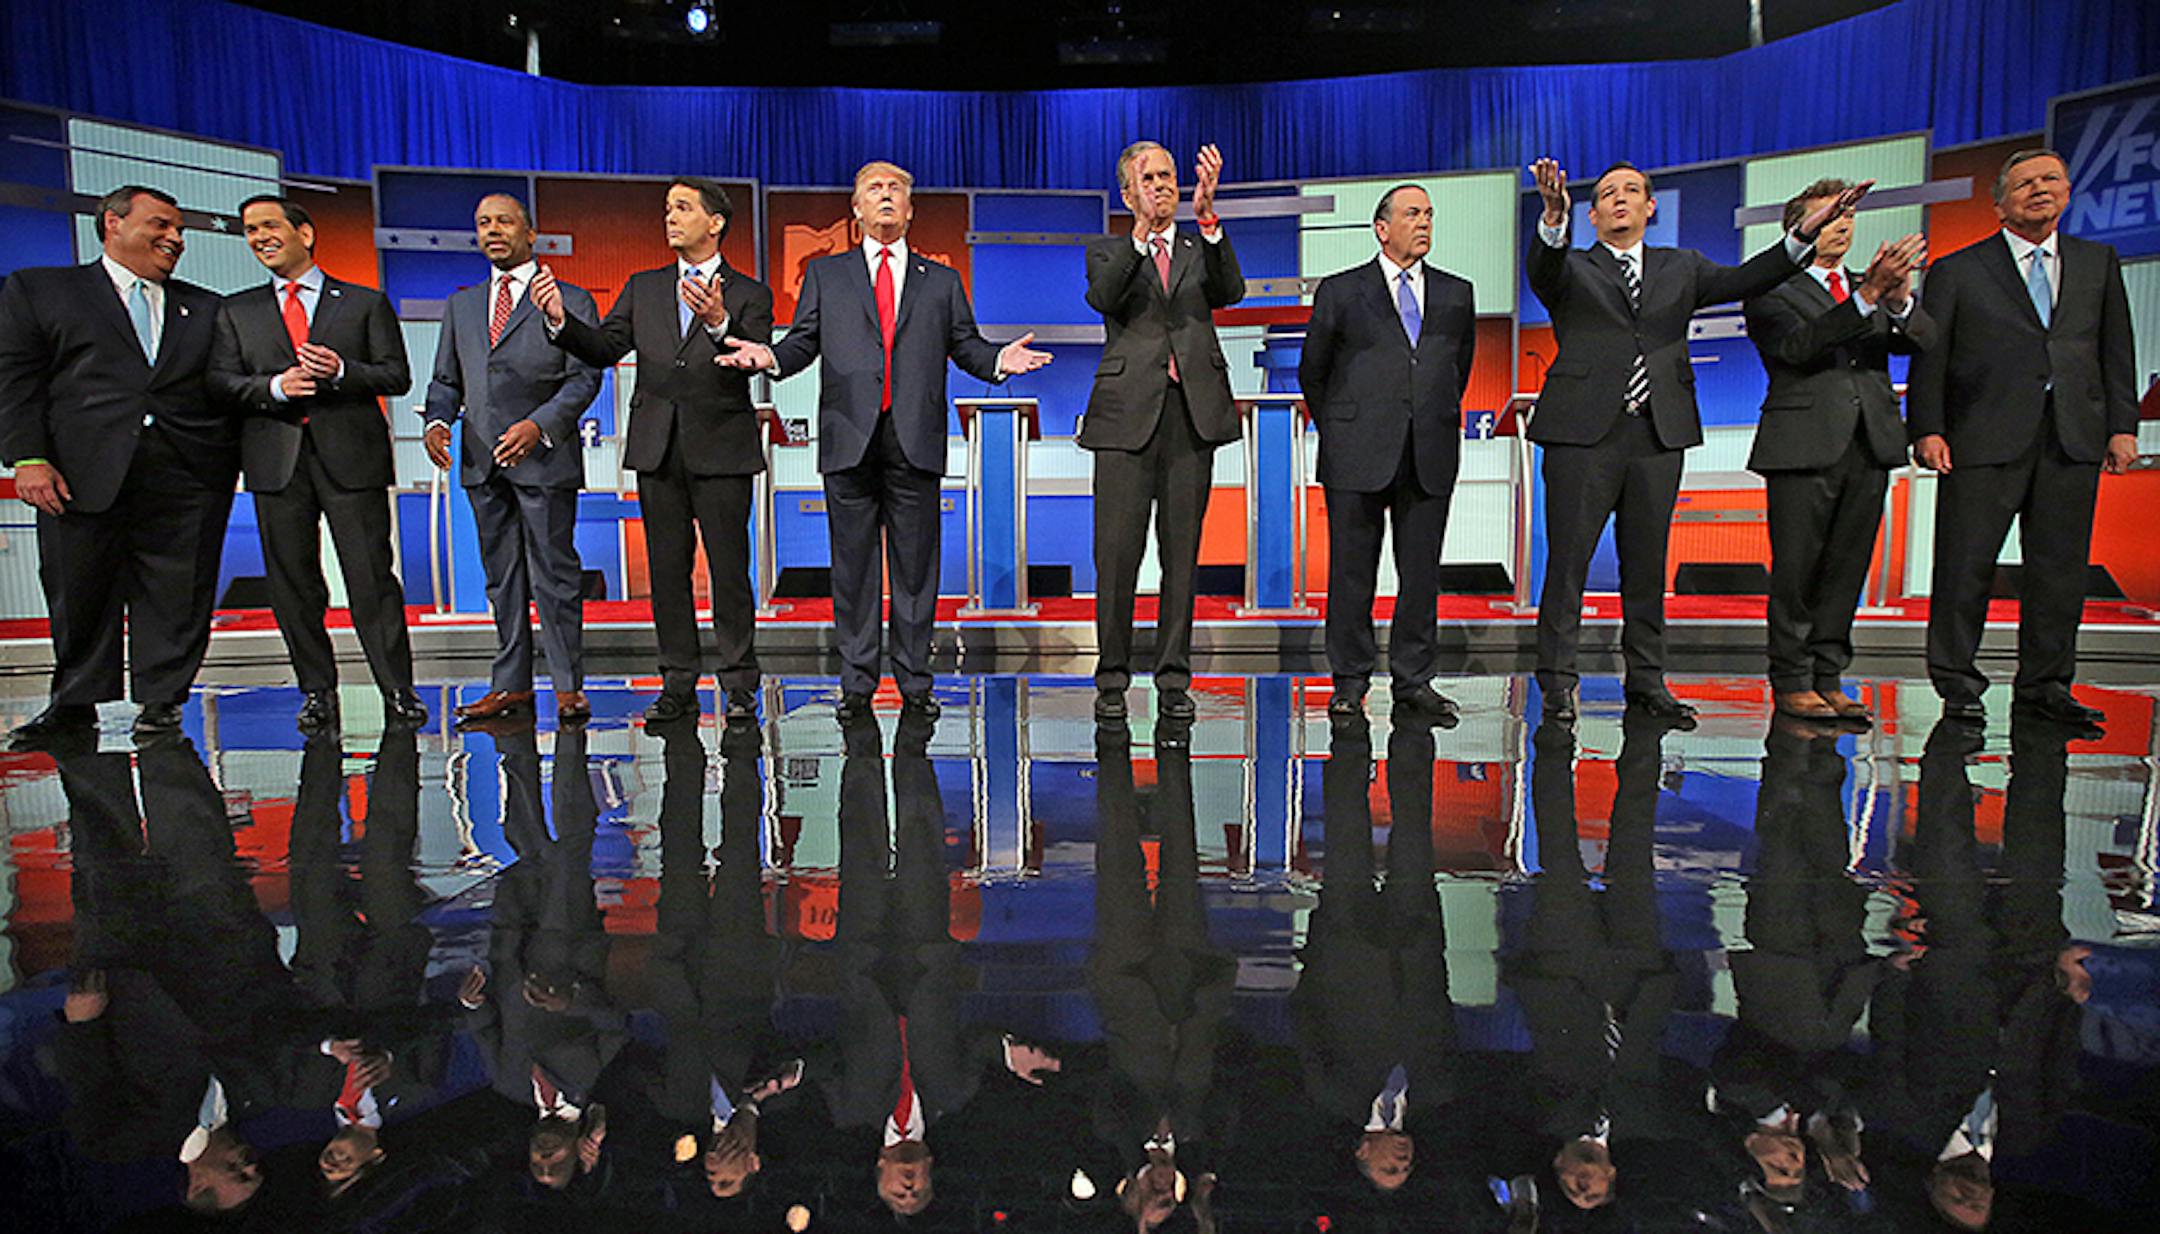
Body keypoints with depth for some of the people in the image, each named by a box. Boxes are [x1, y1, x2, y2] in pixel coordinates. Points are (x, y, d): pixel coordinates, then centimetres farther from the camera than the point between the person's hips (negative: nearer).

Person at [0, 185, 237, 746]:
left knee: (177, 594, 1)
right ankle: (74, 702, 21)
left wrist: (228, 462, 3)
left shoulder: (207, 310, 18)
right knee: (78, 593, 5)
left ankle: (160, 700, 13)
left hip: (186, 479, 1)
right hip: (83, 475, -1)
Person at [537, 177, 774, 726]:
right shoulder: (643, 288, 15)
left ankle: (739, 685, 8)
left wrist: (719, 323, -30)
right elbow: (605, 348, 4)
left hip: (720, 450, -4)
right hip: (657, 451, 4)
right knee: (667, 570, 7)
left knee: (729, 569, -1)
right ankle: (678, 685, 16)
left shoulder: (748, 294, 3)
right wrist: (561, 320, -14)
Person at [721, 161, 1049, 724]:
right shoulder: (825, 274, 16)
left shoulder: (941, 280, 17)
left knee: (916, 565, 3)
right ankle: (857, 684, 13)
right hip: (850, 439, 0)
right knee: (853, 566, 4)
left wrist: (1000, 359, -12)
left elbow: (966, 345, 9)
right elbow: (804, 341, 8)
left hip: (916, 439, 0)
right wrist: (771, 356, -13)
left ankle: (914, 682, 12)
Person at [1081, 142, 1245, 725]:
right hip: (1128, 414, -2)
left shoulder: (1200, 249, 15)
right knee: (1117, 551, -3)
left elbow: (1230, 292, -7)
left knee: (1182, 551, 4)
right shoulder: (1108, 252, 11)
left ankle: (1174, 680, 13)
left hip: (1194, 413, 2)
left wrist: (1208, 216, -20)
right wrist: (1141, 232, -24)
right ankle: (1112, 680, 9)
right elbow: (1102, 296, -12)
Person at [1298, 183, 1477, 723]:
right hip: (1357, 455, -2)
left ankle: (1414, 682, 16)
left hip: (1429, 457, 3)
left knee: (1421, 571, 5)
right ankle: (1350, 683, 12)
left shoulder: (1456, 294, 14)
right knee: (1352, 570, 1)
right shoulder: (1340, 292, 5)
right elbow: (1313, 372, 11)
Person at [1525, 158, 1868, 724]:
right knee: (1568, 559, -4)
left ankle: (1647, 679, 17)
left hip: (1658, 433, 3)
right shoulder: (1572, 269, 9)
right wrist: (1554, 217, -33)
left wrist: (1805, 232, -8)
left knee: (1647, 562, 8)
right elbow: (1541, 270, -13)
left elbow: (1742, 280, 6)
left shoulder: (1681, 268, 19)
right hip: (1584, 432, -3)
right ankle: (1557, 680, 5)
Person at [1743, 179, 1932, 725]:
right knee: (1796, 570, -3)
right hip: (1804, 444, -5)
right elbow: (1797, 345, -15)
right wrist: (1868, 297, -25)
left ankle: (1828, 677, 14)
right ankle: (1792, 681, 7)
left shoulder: (1869, 287, 20)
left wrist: (1900, 299, -16)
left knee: (1846, 568, 7)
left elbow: (1925, 341, 5)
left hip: (1870, 442, 6)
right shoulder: (1771, 292, 3)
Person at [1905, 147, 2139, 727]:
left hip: (2074, 440, 4)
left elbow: (2115, 350, 15)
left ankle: (2044, 684, 18)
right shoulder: (1956, 271, 6)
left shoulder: (2099, 262, 17)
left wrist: (2122, 426, 7)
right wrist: (1928, 429, -8)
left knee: (2059, 565, 7)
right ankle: (1958, 683, 9)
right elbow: (1929, 357, 2)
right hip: (1985, 438, -3)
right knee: (1966, 565, -2)